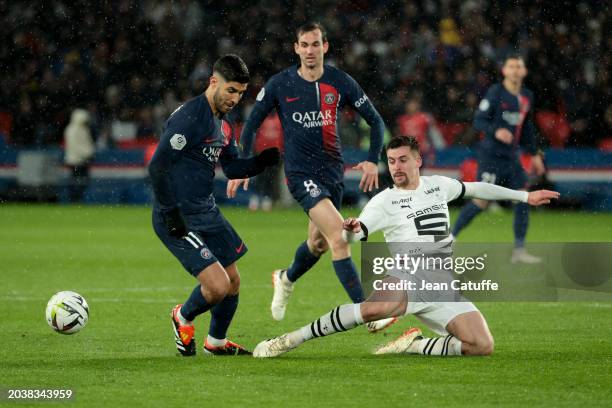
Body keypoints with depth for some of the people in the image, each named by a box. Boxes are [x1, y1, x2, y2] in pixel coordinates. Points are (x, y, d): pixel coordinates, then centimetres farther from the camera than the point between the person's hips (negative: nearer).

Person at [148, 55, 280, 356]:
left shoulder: (222, 124, 12)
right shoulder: (190, 117, -19)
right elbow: (157, 167, -23)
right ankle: (183, 318, 16)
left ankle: (216, 342, 38)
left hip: (207, 212, 10)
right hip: (179, 218, -10)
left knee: (233, 282, 16)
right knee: (218, 286, -16)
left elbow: (232, 168, 17)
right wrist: (171, 214, -22)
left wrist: (264, 160, -2)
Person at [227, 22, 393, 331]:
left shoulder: (340, 82, 0)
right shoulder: (279, 85, -4)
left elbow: (375, 120, 6)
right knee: (338, 236, -21)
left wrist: (373, 161, -6)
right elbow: (252, 124, 6)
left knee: (319, 243, 16)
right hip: (300, 172, -4)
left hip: (333, 171, 4)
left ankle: (286, 279, 49)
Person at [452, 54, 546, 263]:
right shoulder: (495, 93, -10)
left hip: (512, 157, 7)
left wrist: (534, 154, 23)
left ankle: (519, 250, 5)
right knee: (482, 202, -9)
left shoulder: (527, 97, 11)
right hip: (491, 154, -7)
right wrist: (496, 131, -30)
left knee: (524, 199, -1)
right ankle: (449, 238, 5)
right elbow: (478, 121, -13)